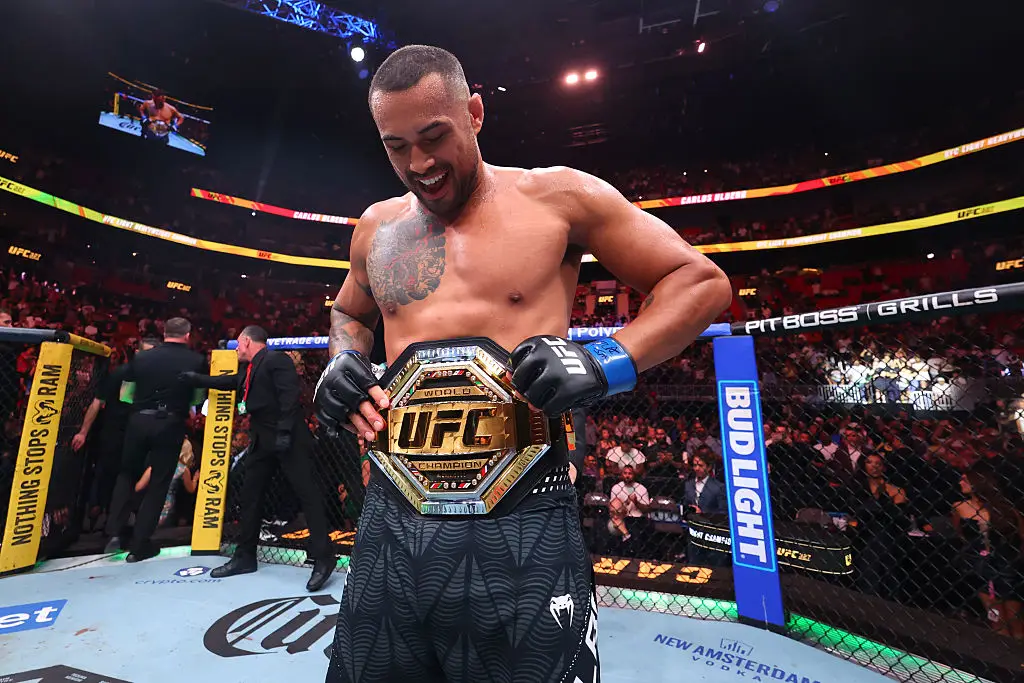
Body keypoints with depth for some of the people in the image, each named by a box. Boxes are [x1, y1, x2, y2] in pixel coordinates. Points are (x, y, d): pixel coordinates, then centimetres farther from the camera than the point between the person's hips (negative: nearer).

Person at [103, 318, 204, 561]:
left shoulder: (142, 357, 1)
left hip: (139, 421, 3)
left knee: (127, 473, 24)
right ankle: (139, 546, 14)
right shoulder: (196, 360, -7)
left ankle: (115, 532, 18)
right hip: (170, 425, -2)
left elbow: (115, 378, 13)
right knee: (158, 483, 8)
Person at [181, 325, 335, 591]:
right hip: (262, 441, 10)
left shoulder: (277, 359, -9)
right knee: (250, 496, 15)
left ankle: (323, 559, -5)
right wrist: (195, 379, 44)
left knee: (307, 494, -9)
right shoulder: (249, 371, 20)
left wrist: (284, 431, -24)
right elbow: (228, 382, 39)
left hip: (288, 439, -10)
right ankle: (245, 557, 30)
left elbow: (289, 396, -18)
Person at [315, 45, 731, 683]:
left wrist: (605, 362, -15)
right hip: (391, 518, 5)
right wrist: (344, 362, 7)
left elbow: (703, 281, 1)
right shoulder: (377, 227, 12)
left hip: (521, 526, -4)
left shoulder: (557, 198, -2)